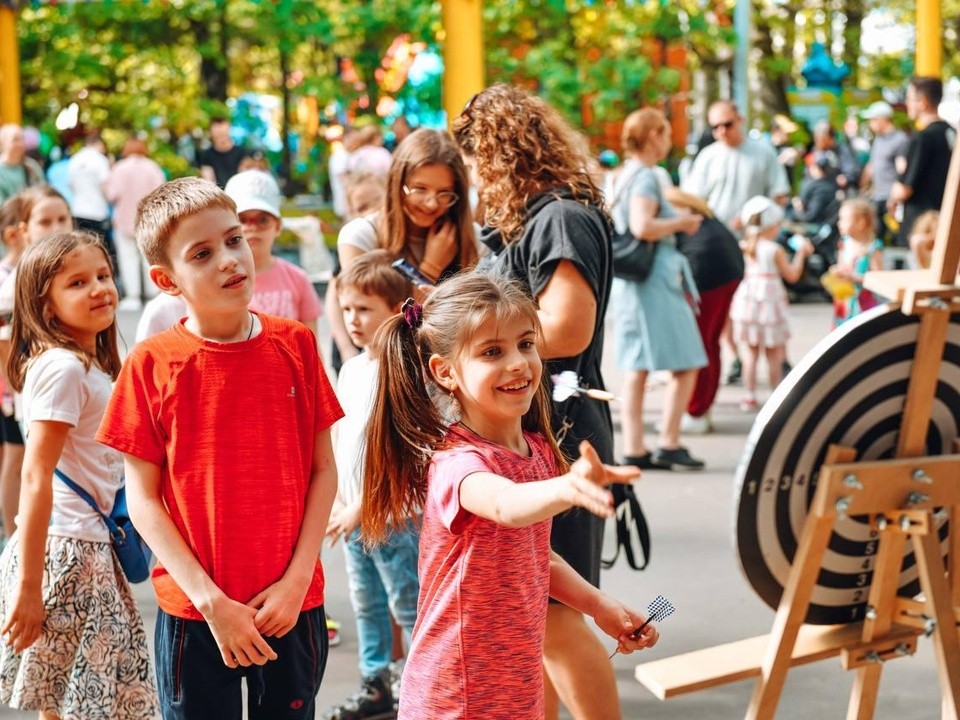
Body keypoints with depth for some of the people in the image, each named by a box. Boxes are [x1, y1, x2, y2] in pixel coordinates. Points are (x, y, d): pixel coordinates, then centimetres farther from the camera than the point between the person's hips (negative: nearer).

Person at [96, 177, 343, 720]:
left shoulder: (295, 344, -1)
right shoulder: (152, 364, -7)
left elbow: (324, 471, 3)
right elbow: (143, 500, -5)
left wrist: (297, 579, -7)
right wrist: (212, 601, -11)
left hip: (293, 606, 2)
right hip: (195, 613, -2)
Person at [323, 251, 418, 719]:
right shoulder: (351, 370, 8)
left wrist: (362, 506, -17)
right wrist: (339, 501, 9)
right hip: (355, 514, 8)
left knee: (409, 607, 1)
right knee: (367, 605, 17)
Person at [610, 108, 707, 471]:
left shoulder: (625, 175, 16)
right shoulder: (646, 177, -12)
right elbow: (643, 227, -25)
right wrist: (681, 222, -10)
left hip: (629, 281, 10)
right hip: (656, 280, -10)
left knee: (636, 367, 8)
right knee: (686, 365, -4)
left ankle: (634, 450, 8)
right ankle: (668, 444, -5)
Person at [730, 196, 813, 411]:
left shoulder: (743, 248, 0)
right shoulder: (775, 250, -10)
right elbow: (792, 275, -4)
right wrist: (801, 254, 8)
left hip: (746, 303, 4)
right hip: (769, 304, -4)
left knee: (750, 353, 10)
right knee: (774, 354, 7)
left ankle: (749, 396, 9)